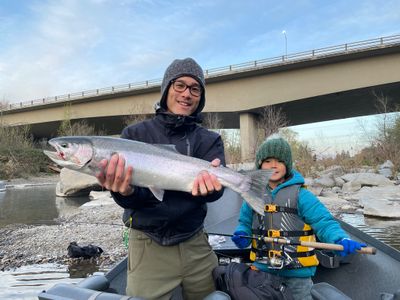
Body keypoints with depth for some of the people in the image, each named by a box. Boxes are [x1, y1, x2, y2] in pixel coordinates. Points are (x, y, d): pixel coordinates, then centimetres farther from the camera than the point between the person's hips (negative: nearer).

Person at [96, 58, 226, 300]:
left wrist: (208, 183, -37)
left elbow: (214, 190, -14)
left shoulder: (210, 140, 1)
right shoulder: (135, 134, -3)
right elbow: (133, 193, -11)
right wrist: (125, 192, -34)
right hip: (149, 247, -2)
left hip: (196, 244, 3)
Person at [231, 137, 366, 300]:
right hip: (262, 269, 4)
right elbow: (245, 223, 12)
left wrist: (341, 239, -33)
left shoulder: (300, 195, -11)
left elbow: (323, 222, -16)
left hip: (297, 273, -3)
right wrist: (242, 234, -9)